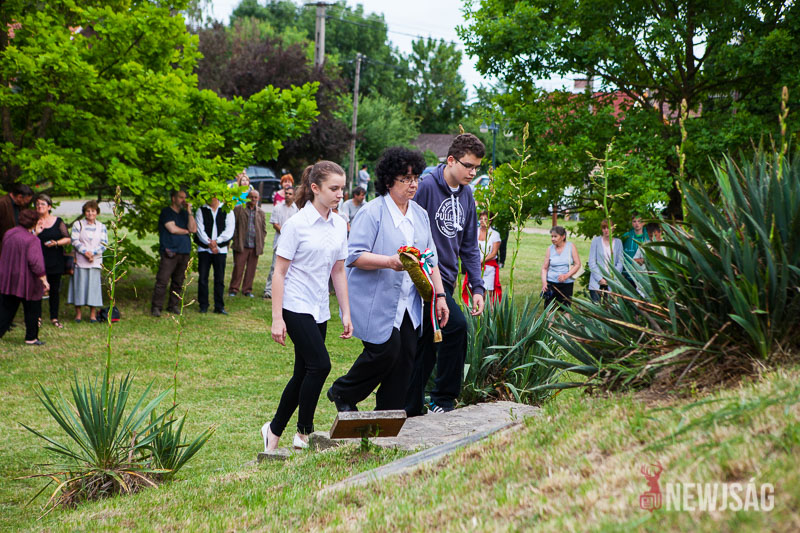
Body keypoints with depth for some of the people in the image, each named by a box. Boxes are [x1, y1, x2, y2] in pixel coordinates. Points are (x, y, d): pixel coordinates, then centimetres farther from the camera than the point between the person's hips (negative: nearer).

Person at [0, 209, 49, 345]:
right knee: (32, 310, 8)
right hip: (27, 282, -6)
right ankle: (31, 338, 13)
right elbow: (35, 261, -24)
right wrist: (44, 280, -16)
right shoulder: (32, 240, -18)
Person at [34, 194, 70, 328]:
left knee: (55, 290, 5)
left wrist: (56, 243, -13)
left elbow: (68, 239, 4)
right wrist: (36, 233, -17)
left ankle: (54, 318, 13)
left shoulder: (58, 221, 4)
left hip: (55, 262, 1)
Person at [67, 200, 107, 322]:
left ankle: (93, 314, 5)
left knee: (94, 285, -1)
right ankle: (78, 313, 5)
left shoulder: (101, 227, 10)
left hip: (96, 261, 1)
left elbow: (104, 244, 2)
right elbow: (74, 241, -4)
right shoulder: (78, 225, 6)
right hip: (80, 261, -1)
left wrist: (92, 253, -12)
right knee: (79, 284, -2)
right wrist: (85, 252, -15)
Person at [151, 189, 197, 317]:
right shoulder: (166, 212, 1)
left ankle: (173, 305, 15)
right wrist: (186, 231, 5)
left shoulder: (184, 213, 17)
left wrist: (189, 212, -2)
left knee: (178, 281, 7)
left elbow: (193, 229, 4)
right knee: (162, 280, -10)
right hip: (169, 251, -6)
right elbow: (172, 229, -10)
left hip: (184, 252, 6)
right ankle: (156, 307, -7)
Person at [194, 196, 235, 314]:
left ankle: (219, 306, 7)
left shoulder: (227, 211, 5)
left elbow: (229, 231, -2)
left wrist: (216, 241, -13)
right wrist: (209, 243, -13)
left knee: (219, 279, 1)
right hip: (204, 249, 0)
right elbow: (200, 230, -3)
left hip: (220, 249, 0)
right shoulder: (201, 211, 6)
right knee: (203, 278, 0)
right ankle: (203, 305, 8)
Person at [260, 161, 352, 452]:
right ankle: (304, 432, -4)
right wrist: (277, 318, -12)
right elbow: (279, 272, -9)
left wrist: (346, 313, 11)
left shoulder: (339, 225, 8)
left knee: (303, 374, 8)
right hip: (296, 306, -7)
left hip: (319, 310, 7)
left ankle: (274, 430, 22)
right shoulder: (296, 224, -11)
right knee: (320, 364, -17)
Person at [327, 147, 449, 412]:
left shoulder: (420, 215, 13)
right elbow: (354, 256, -16)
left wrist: (439, 294, 11)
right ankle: (342, 393, 12)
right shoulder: (372, 212, -10)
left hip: (408, 305, 7)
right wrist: (390, 262, -28)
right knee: (386, 351, -13)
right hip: (376, 301, -7)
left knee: (407, 356, 2)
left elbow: (431, 259, 19)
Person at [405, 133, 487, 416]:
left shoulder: (466, 194, 12)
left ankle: (411, 411, 17)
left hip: (446, 280, 8)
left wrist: (477, 287, 9)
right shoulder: (426, 186, -11)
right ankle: (443, 399, -10)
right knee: (456, 325, -22)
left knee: (426, 348, 10)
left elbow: (469, 246, 16)